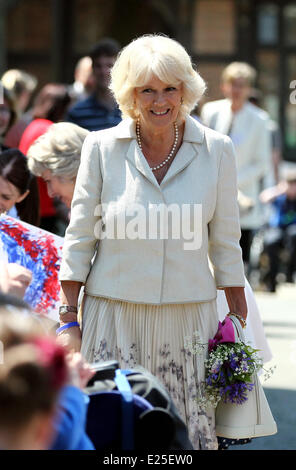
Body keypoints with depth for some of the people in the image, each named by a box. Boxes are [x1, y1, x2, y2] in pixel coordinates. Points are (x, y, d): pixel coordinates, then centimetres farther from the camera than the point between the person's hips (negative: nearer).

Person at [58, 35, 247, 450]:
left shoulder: (216, 150, 2)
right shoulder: (102, 147, 0)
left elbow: (225, 242, 8)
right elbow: (79, 239, 5)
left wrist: (240, 323, 7)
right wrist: (68, 319, 2)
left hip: (188, 315, 1)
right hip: (114, 315, -1)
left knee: (191, 437, 0)